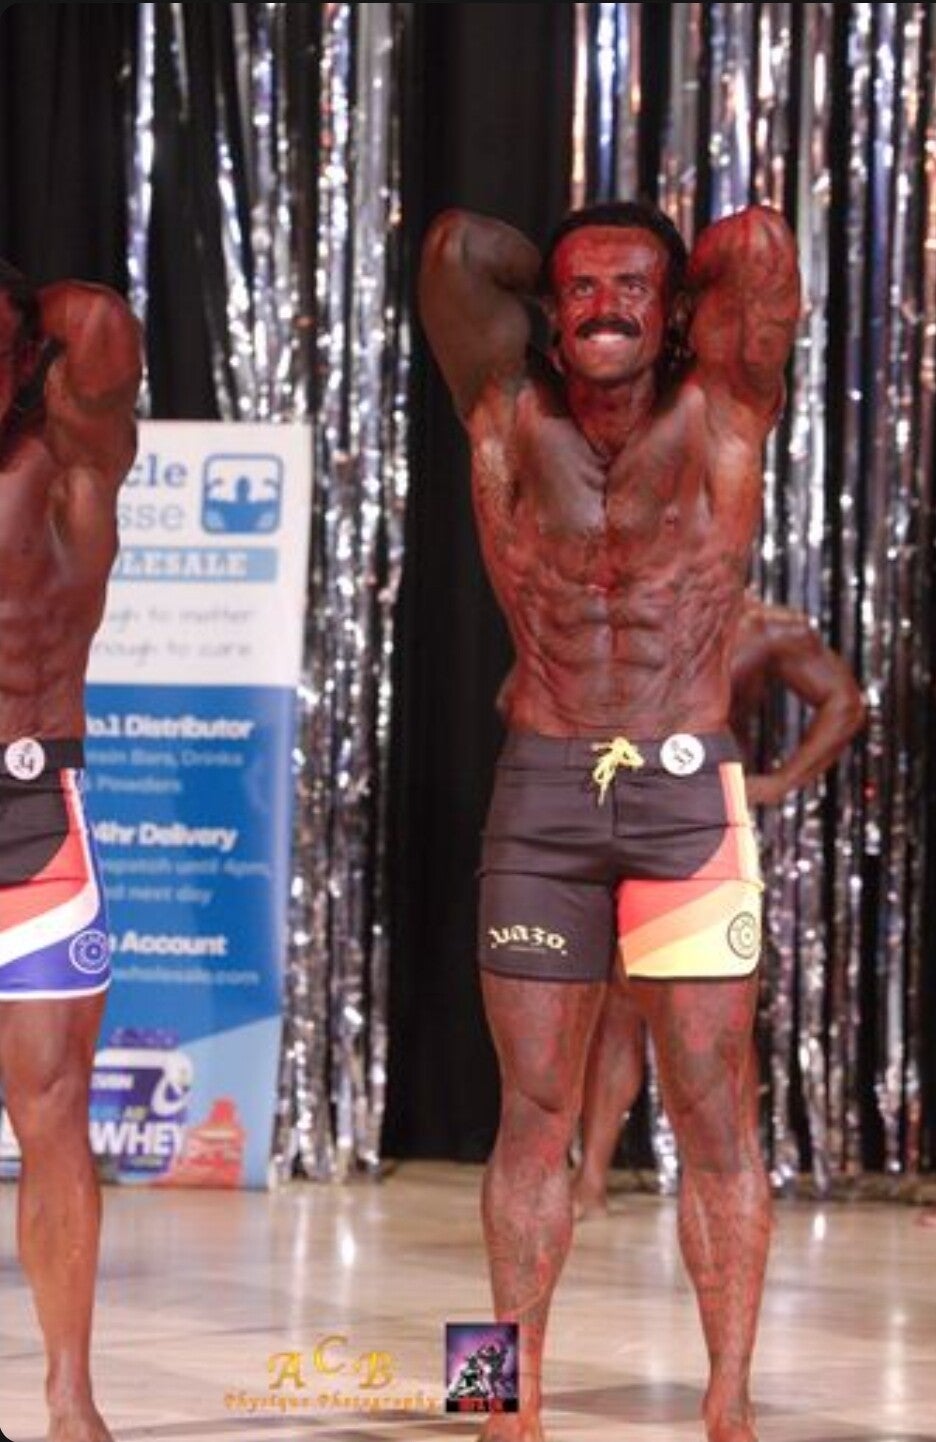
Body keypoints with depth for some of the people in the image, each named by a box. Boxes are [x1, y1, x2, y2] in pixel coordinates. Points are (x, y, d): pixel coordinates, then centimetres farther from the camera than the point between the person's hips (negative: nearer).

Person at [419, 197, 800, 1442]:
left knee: (714, 1118, -1)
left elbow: (761, 246, -10)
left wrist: (677, 279, 8)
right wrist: (560, 269, 13)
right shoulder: (511, 418, 5)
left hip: (688, 793, -1)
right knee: (534, 1112, 5)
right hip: (542, 791, 2)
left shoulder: (719, 413, 1)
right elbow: (457, 248, -3)